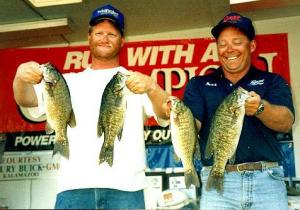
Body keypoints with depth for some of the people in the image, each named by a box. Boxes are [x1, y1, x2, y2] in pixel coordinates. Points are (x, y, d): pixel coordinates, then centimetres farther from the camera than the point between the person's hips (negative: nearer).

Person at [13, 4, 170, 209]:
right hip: (74, 185, 2)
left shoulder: (138, 81, 12)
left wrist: (151, 87, -23)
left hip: (125, 185, -1)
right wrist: (21, 77, -16)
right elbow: (26, 99, 7)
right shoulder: (70, 81, 18)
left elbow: (167, 114, -2)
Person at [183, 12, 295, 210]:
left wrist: (260, 108, -29)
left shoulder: (273, 82, 8)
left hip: (267, 179, 0)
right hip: (217, 181, 0)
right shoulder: (199, 84, 11)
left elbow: (286, 122, -8)